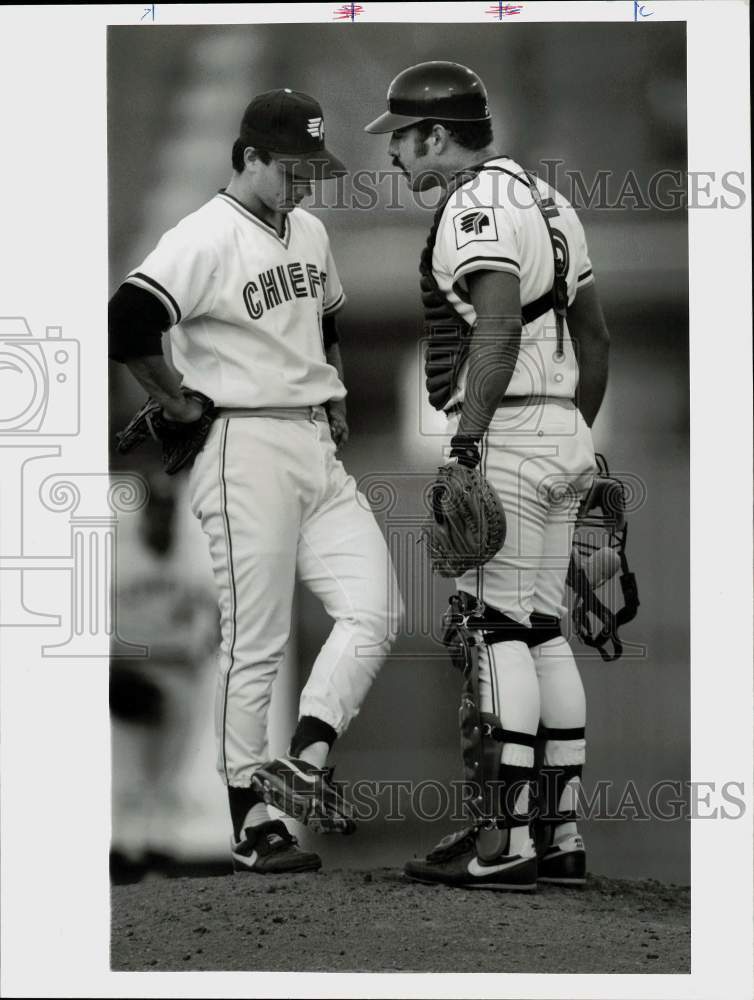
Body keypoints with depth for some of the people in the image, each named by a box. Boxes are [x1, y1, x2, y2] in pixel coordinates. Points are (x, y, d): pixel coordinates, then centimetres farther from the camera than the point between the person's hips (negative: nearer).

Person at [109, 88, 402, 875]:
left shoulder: (309, 233, 15)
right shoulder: (206, 239, -12)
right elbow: (128, 322, -23)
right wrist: (179, 402, -13)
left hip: (318, 449, 8)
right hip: (247, 451, -8)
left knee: (373, 609, -5)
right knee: (255, 640, -5)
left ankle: (303, 759, -4)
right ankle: (251, 824, 1)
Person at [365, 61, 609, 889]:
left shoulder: (480, 204, -11)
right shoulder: (544, 200, 20)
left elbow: (497, 322, -24)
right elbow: (594, 336, 23)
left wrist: (467, 440, -26)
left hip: (504, 434, -10)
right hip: (561, 431, 10)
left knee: (499, 633, -10)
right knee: (542, 633, 10)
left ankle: (502, 842, -13)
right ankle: (558, 836, 10)